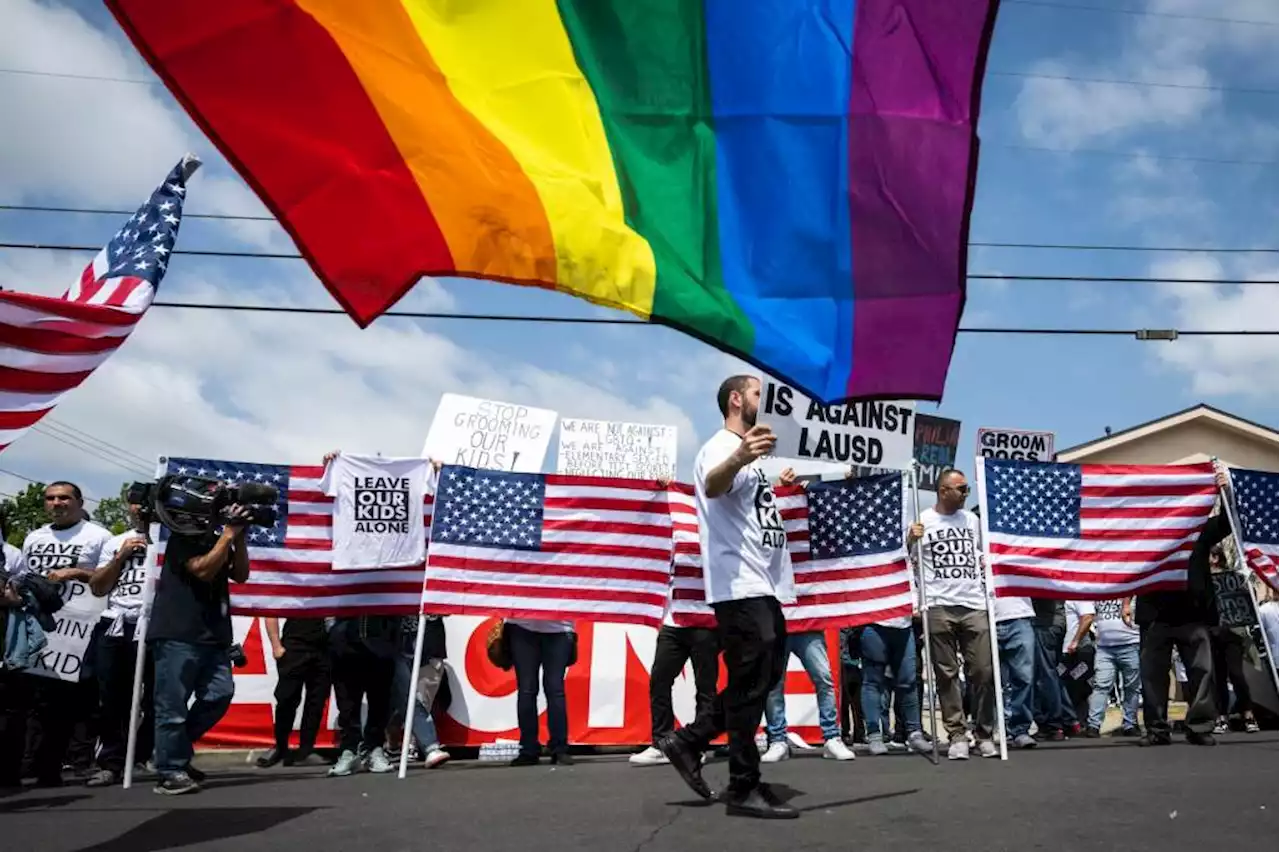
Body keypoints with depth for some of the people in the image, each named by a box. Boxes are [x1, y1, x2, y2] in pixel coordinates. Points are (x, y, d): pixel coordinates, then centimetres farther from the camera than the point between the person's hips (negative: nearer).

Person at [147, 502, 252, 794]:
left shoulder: (217, 541, 17)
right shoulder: (182, 537, -4)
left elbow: (240, 575, 11)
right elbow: (203, 570, -16)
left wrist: (239, 538, 0)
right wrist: (230, 533, -14)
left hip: (213, 636, 7)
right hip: (178, 636, -7)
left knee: (220, 695, 1)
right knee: (173, 706, -4)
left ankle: (176, 750, 17)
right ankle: (170, 772, 2)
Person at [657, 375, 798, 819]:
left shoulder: (749, 455, 22)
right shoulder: (722, 447, -10)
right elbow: (712, 486, -36)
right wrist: (739, 458, -55)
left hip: (765, 586, 10)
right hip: (742, 587, -10)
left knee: (764, 679, 15)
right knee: (751, 685, -5)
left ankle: (688, 741, 20)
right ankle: (745, 789, 5)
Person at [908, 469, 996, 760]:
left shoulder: (972, 519, 14)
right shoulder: (922, 520, 1)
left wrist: (986, 564, 8)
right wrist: (910, 540, -17)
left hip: (974, 605, 3)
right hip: (939, 607, -3)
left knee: (983, 672, 1)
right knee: (947, 674, 1)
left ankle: (985, 735, 12)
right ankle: (957, 736, 8)